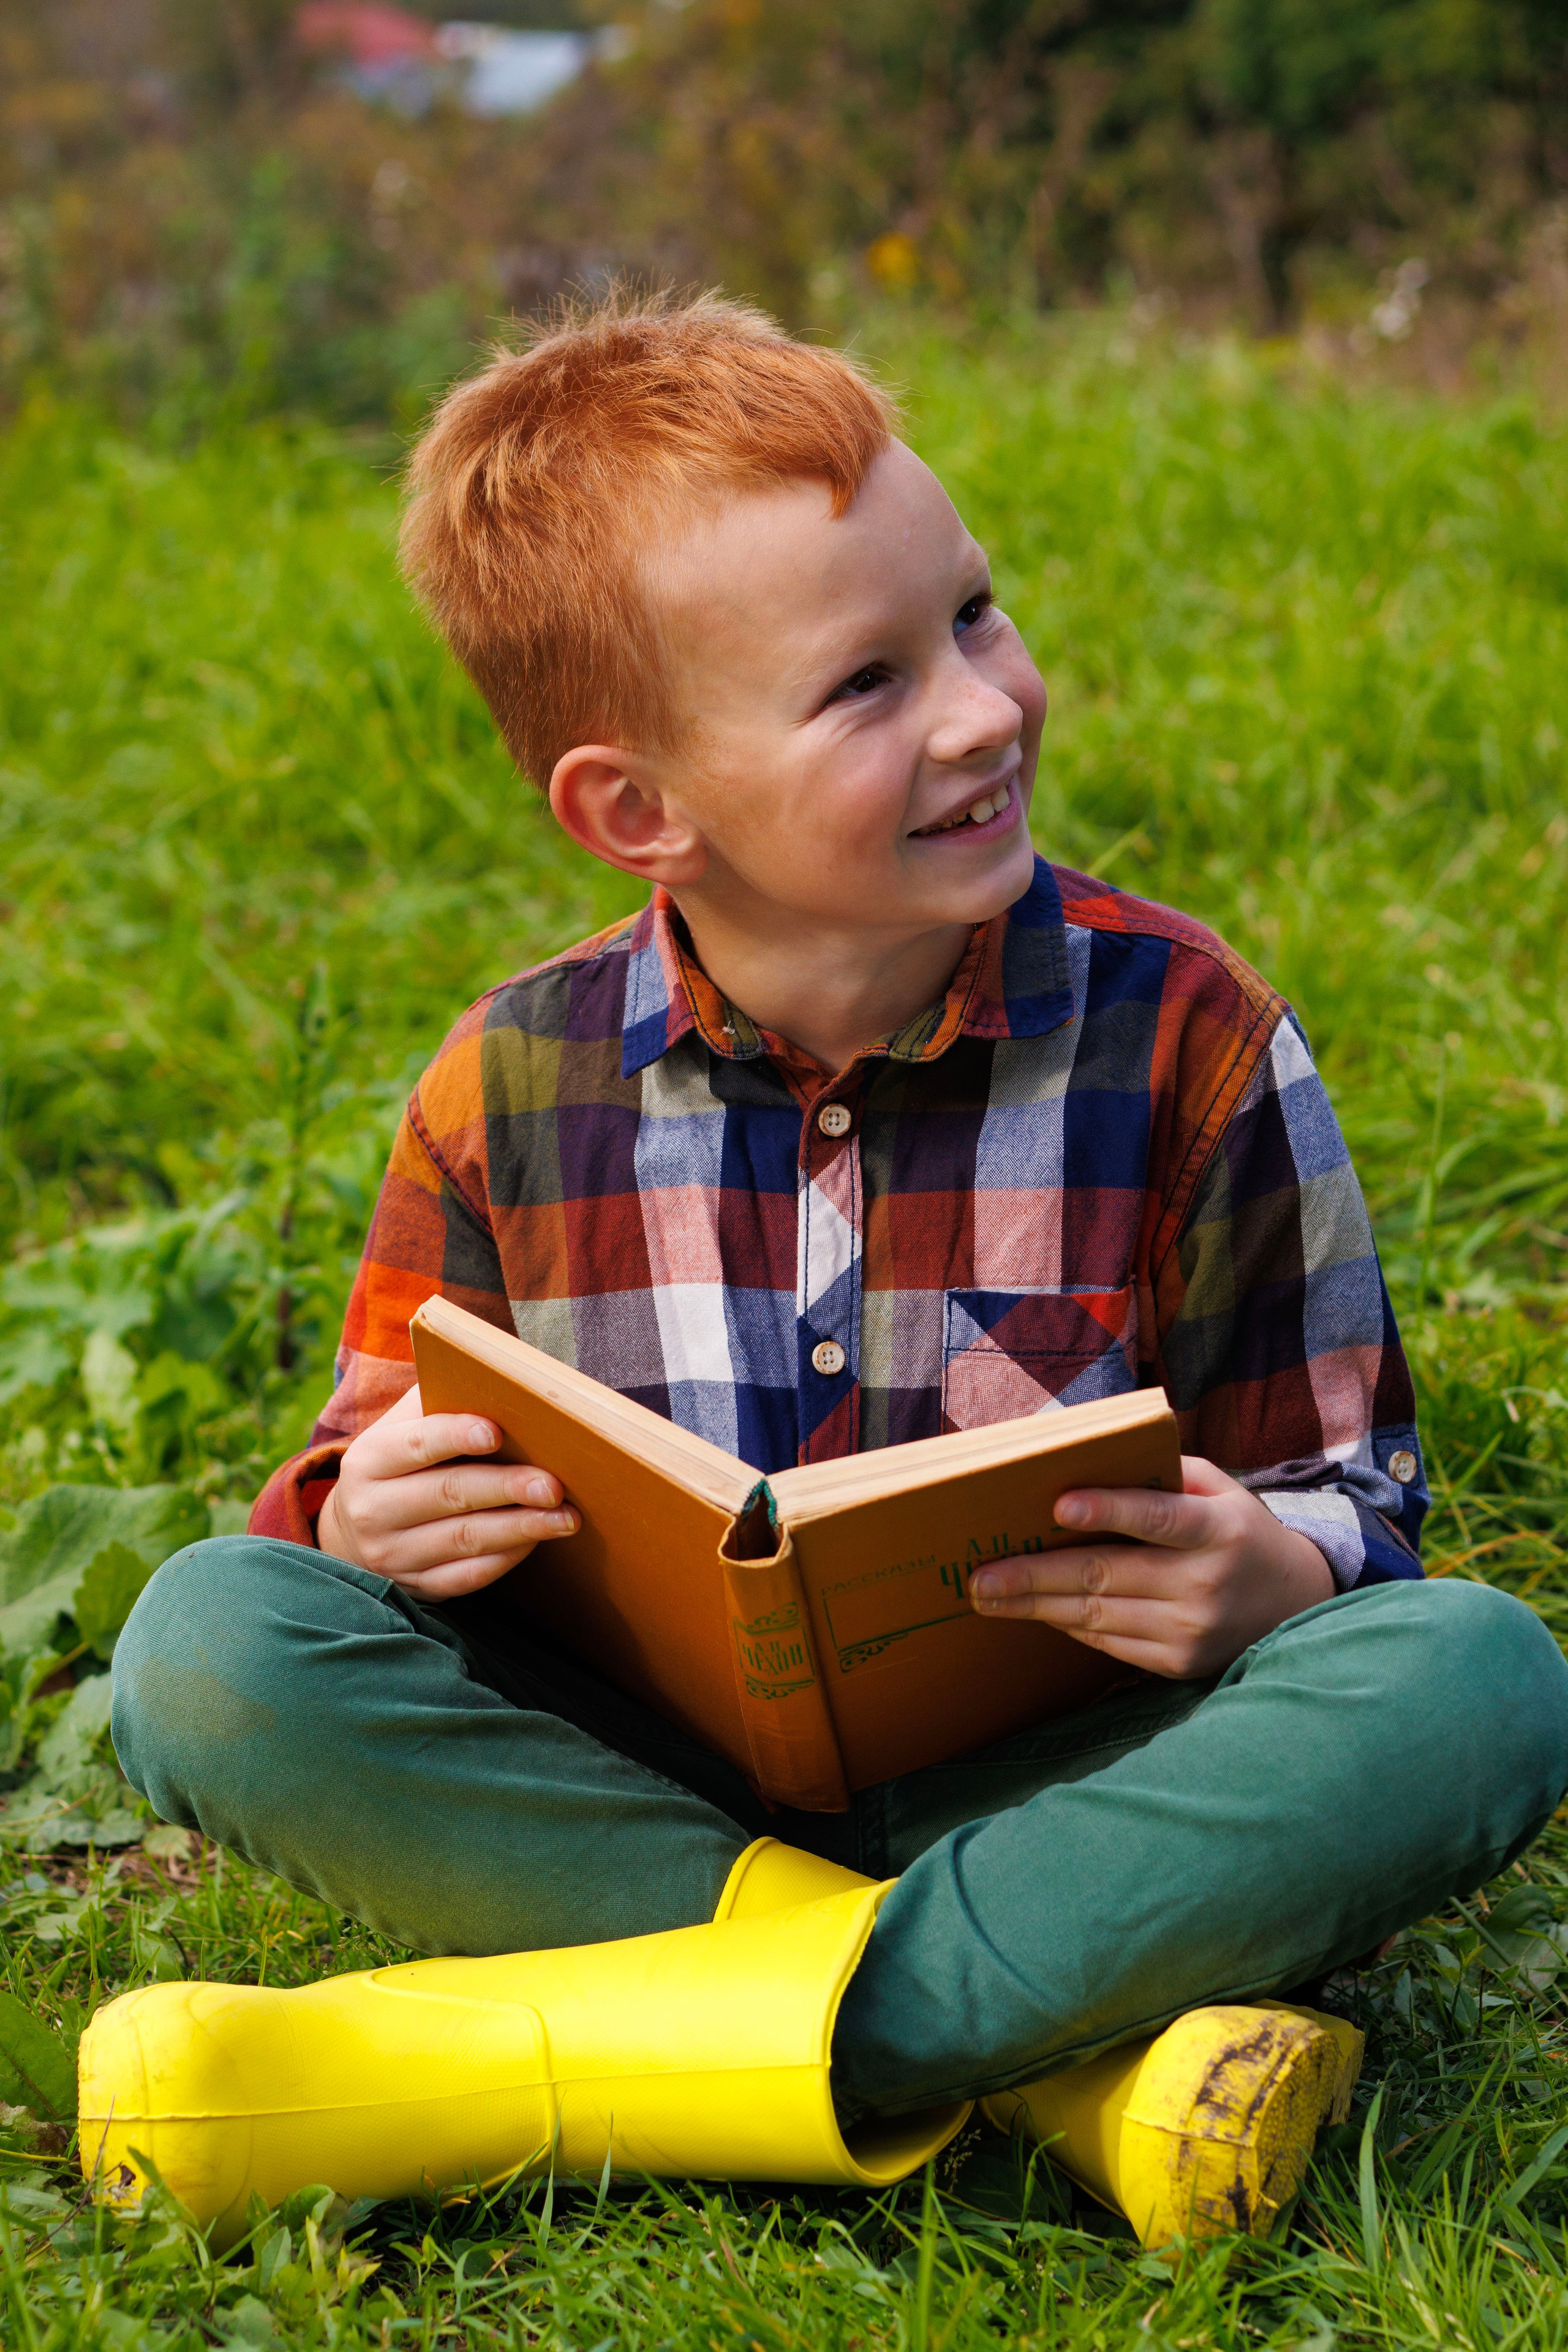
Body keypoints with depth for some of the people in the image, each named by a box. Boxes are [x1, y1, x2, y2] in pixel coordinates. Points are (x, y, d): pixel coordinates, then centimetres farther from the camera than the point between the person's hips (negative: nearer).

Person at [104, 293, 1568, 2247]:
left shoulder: (1176, 1033, -3)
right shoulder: (513, 1092, -1)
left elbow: (1349, 1497, 2)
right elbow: (375, 1469, 10)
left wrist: (1267, 1572, -23)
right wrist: (369, 1517, -16)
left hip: (1048, 1787, -1)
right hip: (633, 1784, 1)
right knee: (207, 1645, -24)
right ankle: (1046, 2054, -26)